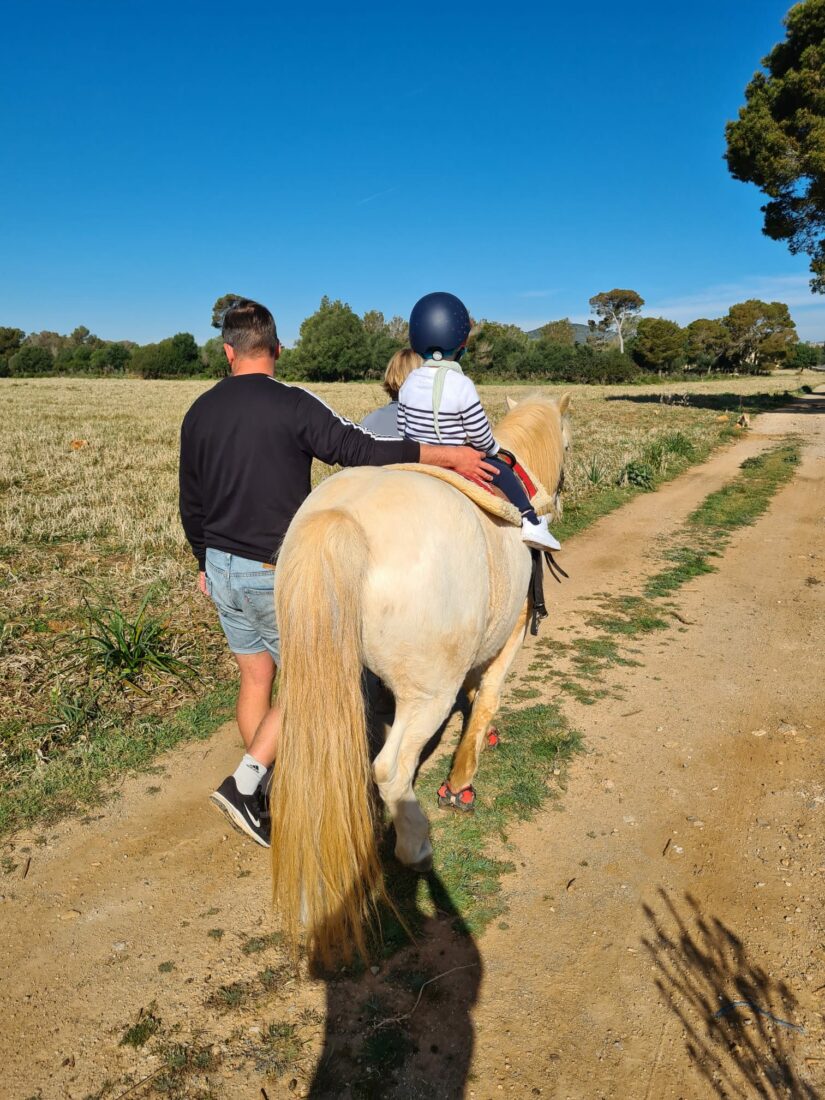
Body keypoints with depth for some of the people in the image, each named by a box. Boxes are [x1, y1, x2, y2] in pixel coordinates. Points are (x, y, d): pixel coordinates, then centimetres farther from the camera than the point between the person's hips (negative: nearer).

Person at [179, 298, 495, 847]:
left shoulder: (199, 413, 5)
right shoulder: (293, 405, -15)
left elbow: (191, 505, 12)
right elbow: (362, 450, -20)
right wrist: (447, 454, -13)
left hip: (223, 572, 7)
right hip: (277, 574, -6)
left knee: (255, 680, 17)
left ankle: (266, 793, 28)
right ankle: (244, 784, 0)